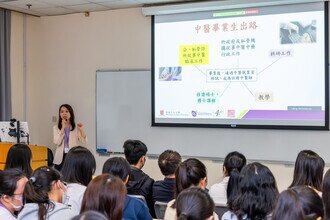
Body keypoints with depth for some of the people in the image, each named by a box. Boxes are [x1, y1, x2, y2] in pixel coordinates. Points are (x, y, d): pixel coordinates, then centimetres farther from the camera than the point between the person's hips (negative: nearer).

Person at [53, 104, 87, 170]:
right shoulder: (56, 128, 7)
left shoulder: (76, 128, 3)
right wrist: (63, 128, -13)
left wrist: (82, 130, -22)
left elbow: (84, 142, -6)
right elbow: (57, 142, -9)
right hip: (60, 158, 1)